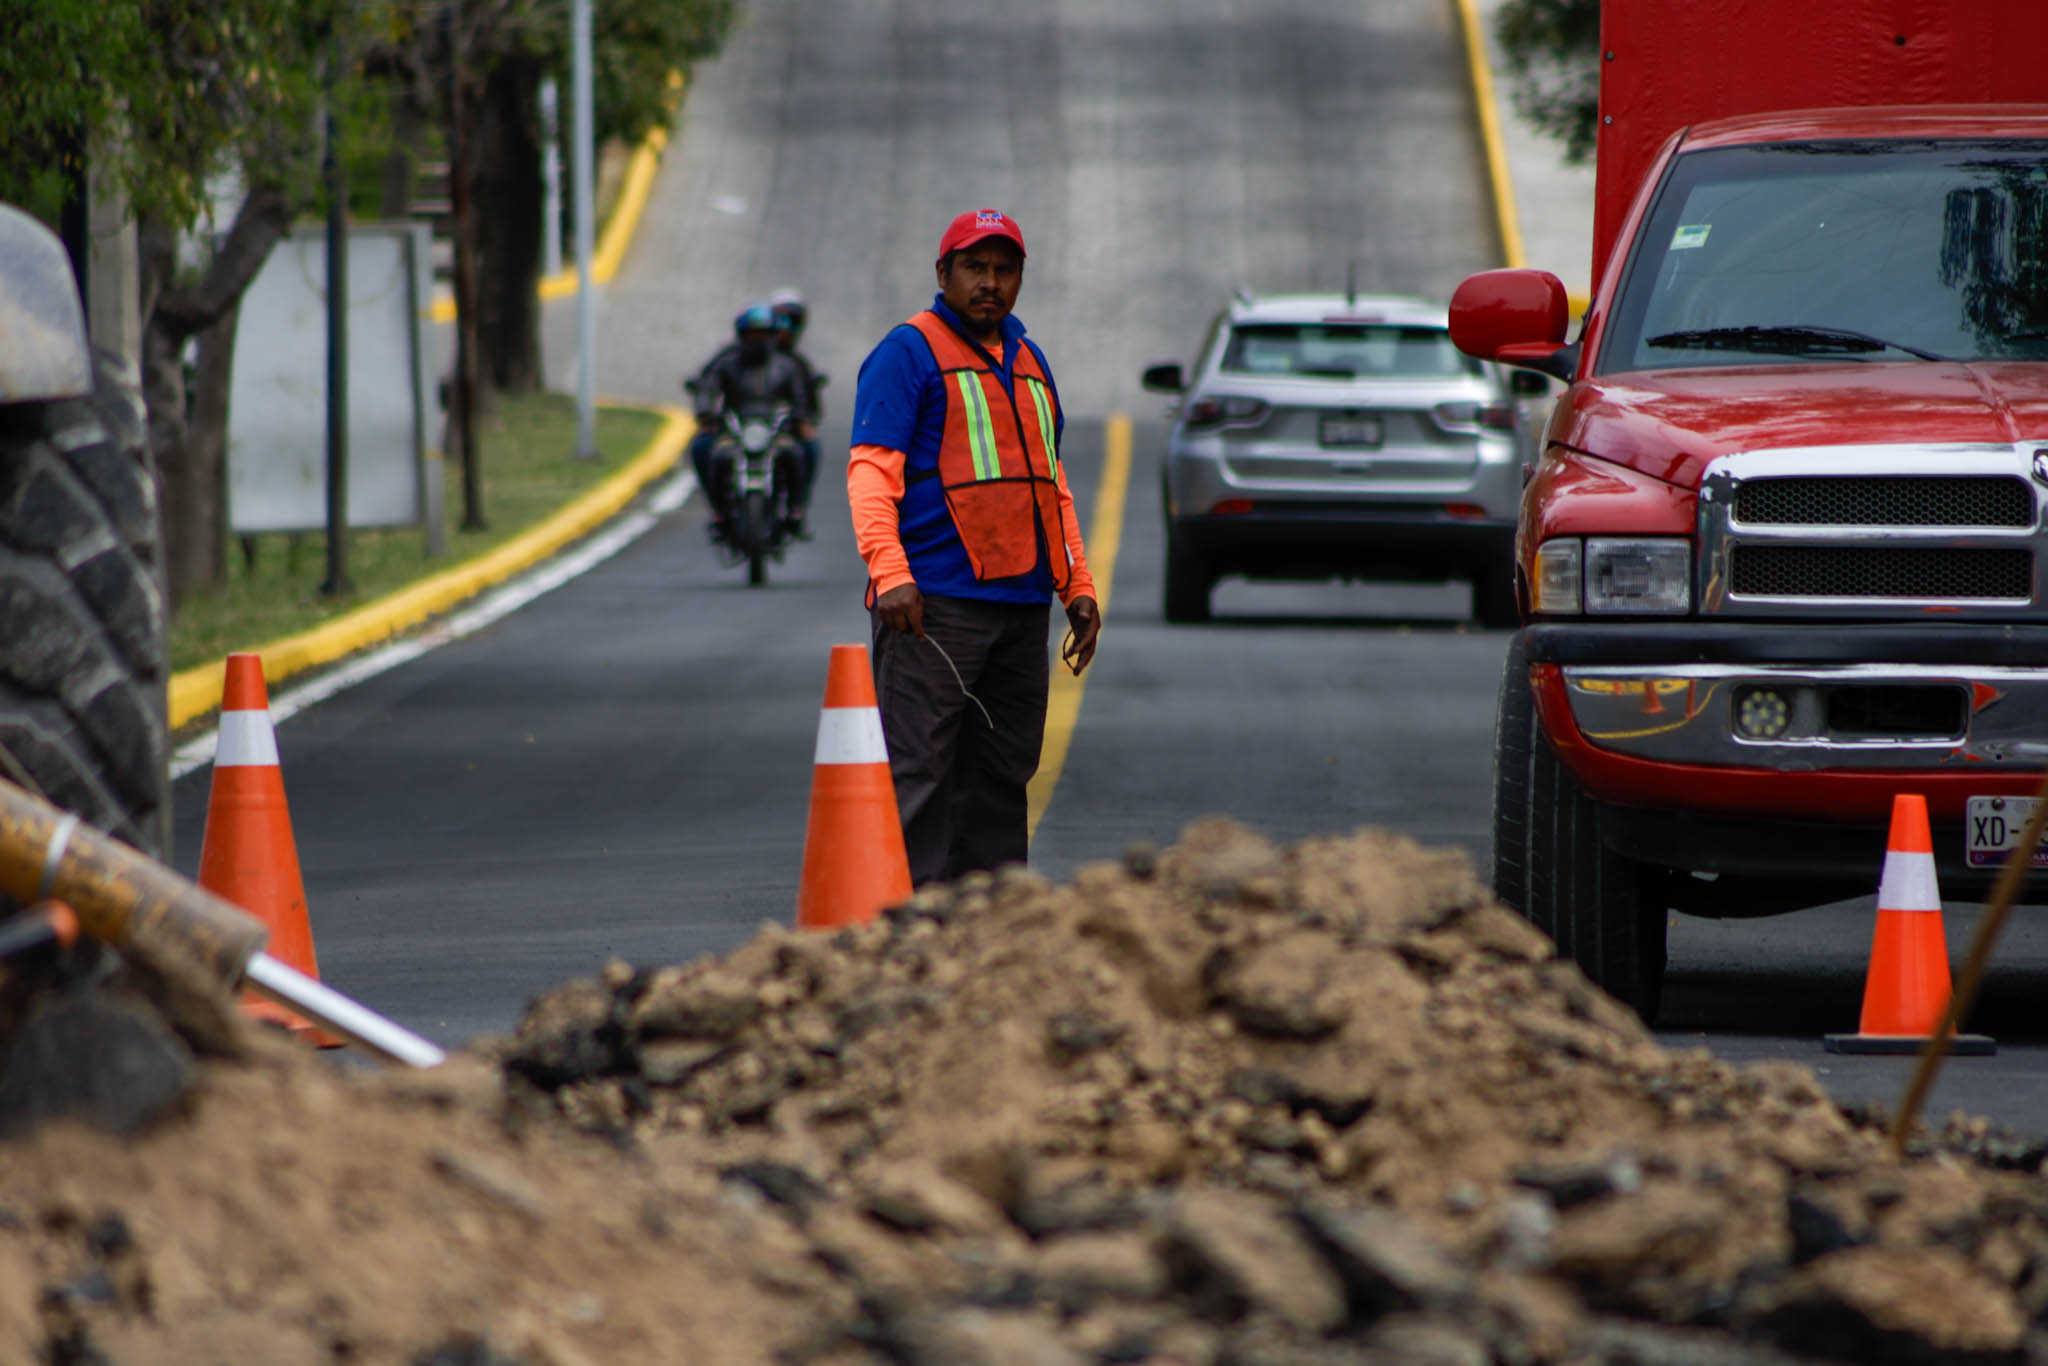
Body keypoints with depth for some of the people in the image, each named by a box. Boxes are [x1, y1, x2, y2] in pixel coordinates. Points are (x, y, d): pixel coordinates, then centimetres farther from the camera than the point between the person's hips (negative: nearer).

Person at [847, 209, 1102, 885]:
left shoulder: (1028, 361, 21)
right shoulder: (908, 352, -1)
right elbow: (871, 470, -10)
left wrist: (1078, 588, 20)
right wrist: (889, 571, -22)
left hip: (1022, 603, 7)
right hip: (934, 602, -7)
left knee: (1002, 775, 8)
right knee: (916, 774, -10)